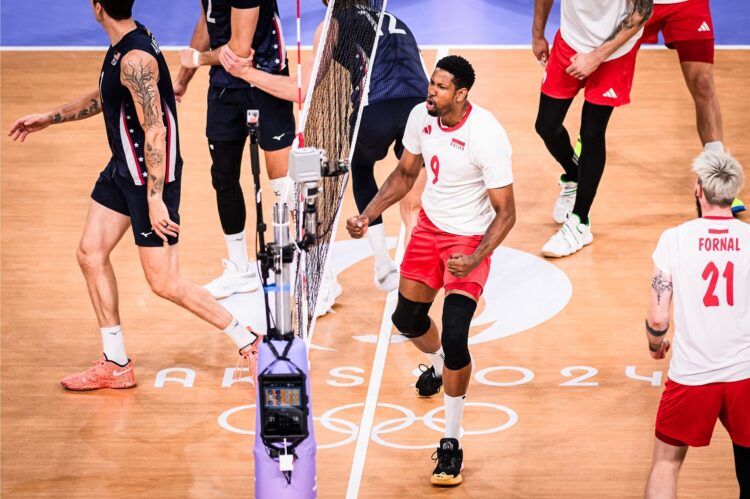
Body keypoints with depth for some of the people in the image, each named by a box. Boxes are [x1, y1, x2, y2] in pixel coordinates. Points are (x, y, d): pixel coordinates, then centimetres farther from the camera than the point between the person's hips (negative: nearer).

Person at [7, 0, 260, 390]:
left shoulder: (135, 59, -25)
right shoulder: (121, 46, 4)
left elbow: (155, 131, -28)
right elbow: (103, 97, 23)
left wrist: (155, 200, -29)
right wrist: (49, 118, 28)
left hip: (153, 174, -10)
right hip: (122, 168, 10)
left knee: (164, 282, -4)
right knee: (91, 254, 10)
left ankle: (247, 341, 10)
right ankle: (115, 365, 18)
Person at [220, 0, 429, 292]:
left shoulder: (335, 24, 18)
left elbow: (304, 90, 12)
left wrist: (247, 73, 20)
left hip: (376, 112, -2)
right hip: (421, 108, 3)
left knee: (361, 171, 29)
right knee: (413, 209, 15)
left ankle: (384, 265, 23)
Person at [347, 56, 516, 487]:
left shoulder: (488, 136, -28)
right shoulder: (421, 116, -9)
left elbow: (506, 212, -22)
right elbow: (405, 174, 9)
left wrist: (476, 259, -34)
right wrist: (369, 215, -2)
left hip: (470, 238, -6)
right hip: (430, 225, 7)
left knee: (455, 338, -18)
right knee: (407, 319, 17)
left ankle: (452, 444, -4)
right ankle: (440, 365, 55)